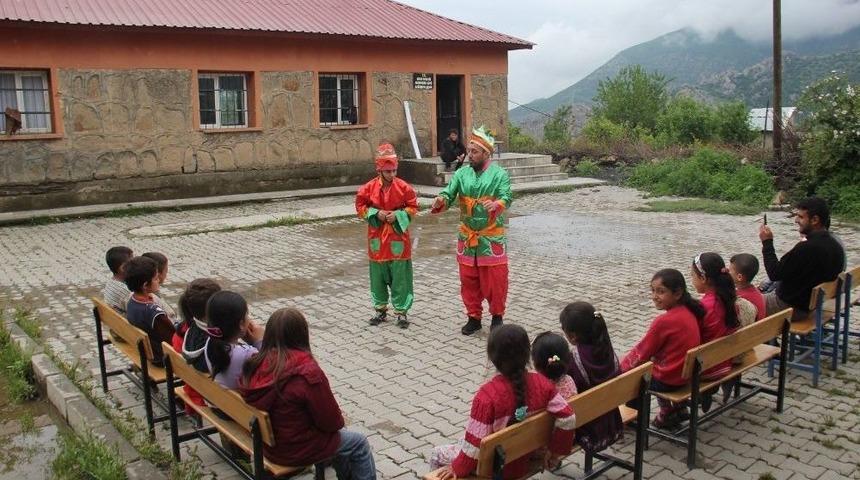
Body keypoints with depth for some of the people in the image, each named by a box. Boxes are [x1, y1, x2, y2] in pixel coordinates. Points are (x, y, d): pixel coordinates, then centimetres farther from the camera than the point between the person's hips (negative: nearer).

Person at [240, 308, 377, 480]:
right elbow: (332, 422, -19)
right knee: (359, 443, 16)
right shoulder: (308, 373, -30)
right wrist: (339, 420, 3)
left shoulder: (255, 365, -12)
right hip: (297, 449, -7)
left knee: (340, 436, 29)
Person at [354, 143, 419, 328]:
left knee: (400, 276, 1)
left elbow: (413, 207, 0)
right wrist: (376, 213, -11)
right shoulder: (369, 187, -4)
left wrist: (398, 216, -15)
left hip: (398, 237, -2)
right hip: (377, 238, 2)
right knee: (378, 275, 11)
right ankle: (381, 309, 26)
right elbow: (360, 206, 5)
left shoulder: (404, 187, -7)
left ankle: (401, 311, 12)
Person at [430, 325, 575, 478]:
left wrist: (457, 468, -9)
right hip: (526, 462, 5)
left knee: (437, 454, 20)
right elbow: (568, 419, -16)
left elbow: (475, 443, -27)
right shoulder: (541, 383, -17)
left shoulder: (487, 395, -32)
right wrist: (555, 452, 0)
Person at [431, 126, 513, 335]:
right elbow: (449, 194, -5)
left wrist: (496, 205, -42)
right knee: (469, 280, 11)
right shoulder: (462, 173, 3)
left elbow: (507, 198, -20)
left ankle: (497, 316, 25)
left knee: (495, 279, 4)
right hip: (467, 238, 4)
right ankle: (474, 317, 26)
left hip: (492, 238, -4)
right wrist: (441, 201, -28)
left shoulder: (499, 174, -8)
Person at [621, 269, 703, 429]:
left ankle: (666, 410, 18)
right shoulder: (689, 311, -3)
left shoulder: (664, 321, -25)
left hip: (668, 379, -7)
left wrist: (621, 367, 0)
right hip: (685, 373, 7)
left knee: (623, 374, 10)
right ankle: (678, 407, 26)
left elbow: (642, 353, -14)